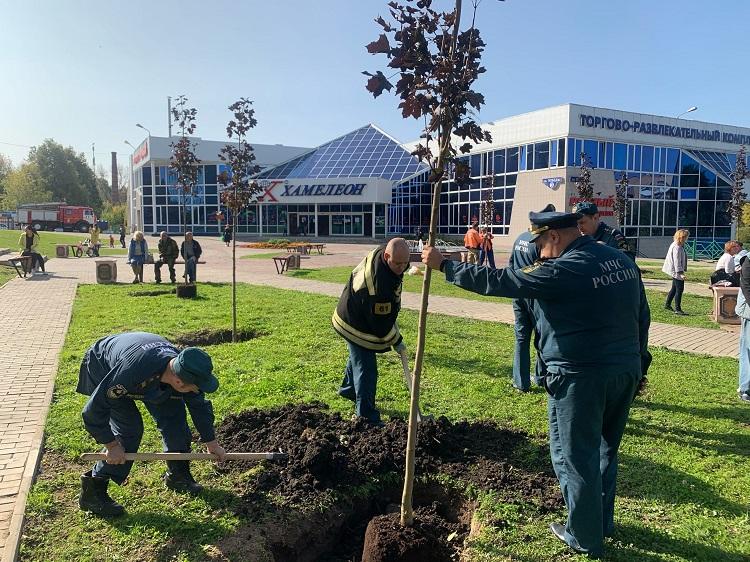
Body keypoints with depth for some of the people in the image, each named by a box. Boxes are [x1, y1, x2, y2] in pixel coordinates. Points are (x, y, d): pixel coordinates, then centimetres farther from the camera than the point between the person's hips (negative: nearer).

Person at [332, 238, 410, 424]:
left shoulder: (379, 253, -10)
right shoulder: (380, 283, -39)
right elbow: (380, 321, -28)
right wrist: (396, 340, -12)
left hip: (353, 316, 10)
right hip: (357, 327, -10)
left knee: (358, 357, 30)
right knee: (366, 369, -5)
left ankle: (348, 388, 53)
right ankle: (366, 415, 4)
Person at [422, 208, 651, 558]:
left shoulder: (563, 270, -17)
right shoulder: (623, 260, 7)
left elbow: (498, 281, -15)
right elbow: (642, 316, 13)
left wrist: (444, 266, -7)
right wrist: (636, 364, 23)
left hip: (580, 378, -8)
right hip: (626, 371, 9)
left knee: (574, 457, 7)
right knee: (604, 449, 23)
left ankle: (585, 539, 21)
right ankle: (603, 521, 39)